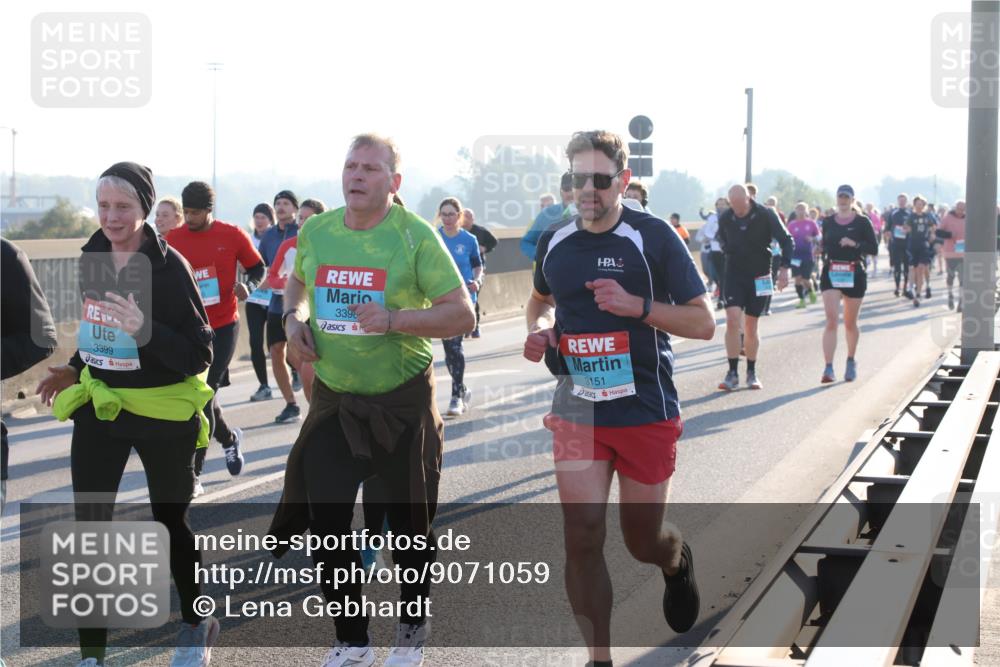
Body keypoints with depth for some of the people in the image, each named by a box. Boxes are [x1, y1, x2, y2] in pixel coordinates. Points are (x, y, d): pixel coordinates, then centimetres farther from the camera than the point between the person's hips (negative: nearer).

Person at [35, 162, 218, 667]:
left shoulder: (168, 266, -17)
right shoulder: (92, 259, 1)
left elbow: (198, 356, -20)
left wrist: (144, 330, -33)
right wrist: (74, 370, 10)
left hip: (163, 412, -4)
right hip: (100, 405, 5)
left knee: (170, 521, 12)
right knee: (90, 529, -1)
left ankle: (197, 626, 36)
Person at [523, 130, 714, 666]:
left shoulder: (653, 236, -10)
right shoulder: (554, 242, 3)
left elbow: (703, 323, -9)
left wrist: (637, 305, -24)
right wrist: (538, 328, 2)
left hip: (646, 411, -3)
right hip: (576, 408, 3)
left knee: (643, 542, 10)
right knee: (582, 538, -5)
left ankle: (677, 560, 47)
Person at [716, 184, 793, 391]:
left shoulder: (766, 215, -12)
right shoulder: (725, 218, -4)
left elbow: (787, 240, -8)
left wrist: (784, 268, -17)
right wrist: (730, 254, 6)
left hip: (759, 276, -1)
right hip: (734, 275, 1)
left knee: (750, 327, 4)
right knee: (732, 320, -15)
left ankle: (751, 373, 19)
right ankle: (732, 373, -10)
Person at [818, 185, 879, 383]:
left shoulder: (862, 222, 0)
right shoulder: (828, 222, 8)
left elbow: (874, 248, -5)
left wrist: (855, 244, -19)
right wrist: (824, 260, 11)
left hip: (854, 275, -1)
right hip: (831, 274, 1)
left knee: (850, 323, 11)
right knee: (831, 320, -13)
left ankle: (851, 362, 33)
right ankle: (828, 368, -19)